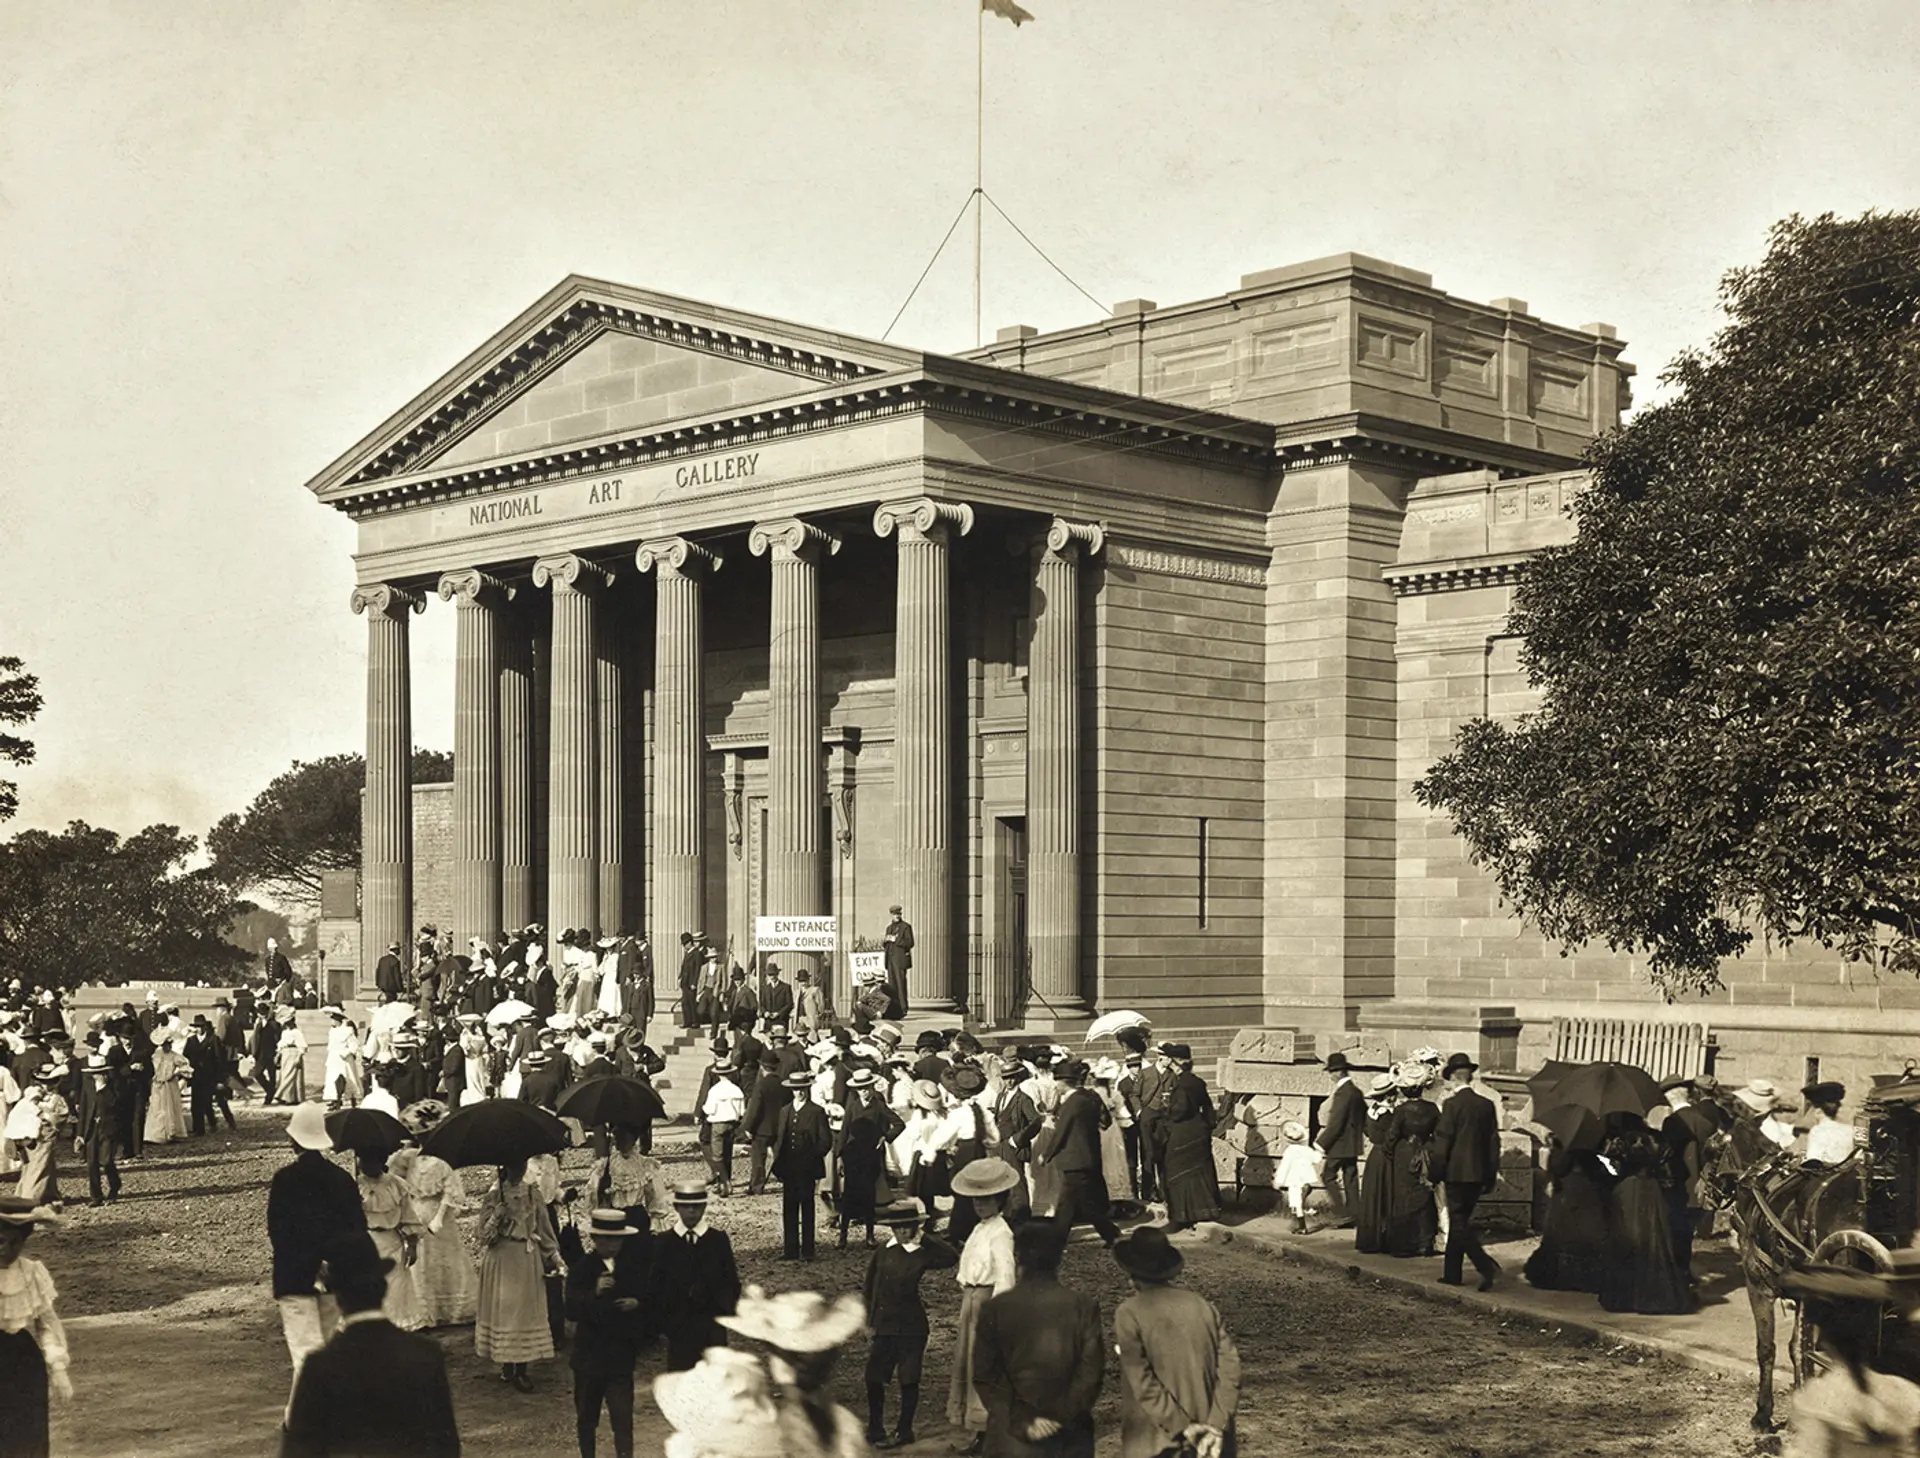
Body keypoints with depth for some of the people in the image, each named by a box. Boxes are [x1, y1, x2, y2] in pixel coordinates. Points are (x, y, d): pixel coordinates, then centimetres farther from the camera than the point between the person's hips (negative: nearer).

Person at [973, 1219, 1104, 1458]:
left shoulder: (994, 1309, -3)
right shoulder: (1083, 1306, -4)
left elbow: (986, 1376, -5)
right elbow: (1091, 1371, -8)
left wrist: (1021, 1419, -7)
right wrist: (1062, 1416, -7)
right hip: (1069, 1437, 0)